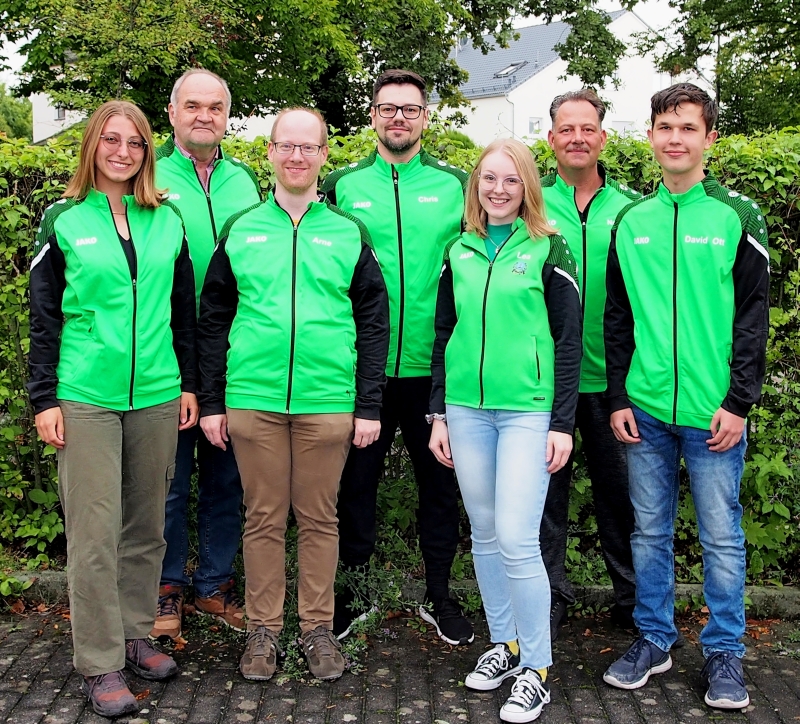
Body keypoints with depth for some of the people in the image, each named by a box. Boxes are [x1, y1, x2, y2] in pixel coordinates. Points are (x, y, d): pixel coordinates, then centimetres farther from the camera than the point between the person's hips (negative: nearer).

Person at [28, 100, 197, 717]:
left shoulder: (168, 220, 9)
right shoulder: (64, 220, 1)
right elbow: (44, 316, 1)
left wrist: (189, 383, 10)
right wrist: (45, 398, -3)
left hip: (156, 396, 3)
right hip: (86, 398, -3)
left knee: (146, 526, 10)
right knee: (95, 533, -2)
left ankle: (136, 636, 26)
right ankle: (101, 665, 8)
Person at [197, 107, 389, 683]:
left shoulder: (349, 233, 6)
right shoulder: (240, 230, 7)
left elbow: (374, 322, 5)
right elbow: (214, 320, 8)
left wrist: (369, 406, 0)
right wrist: (211, 402, 4)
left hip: (328, 402, 0)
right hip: (253, 399, 1)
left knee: (319, 516, 8)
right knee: (264, 517, 8)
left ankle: (318, 627, 20)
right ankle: (264, 629, 20)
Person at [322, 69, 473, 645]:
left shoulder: (455, 185, 4)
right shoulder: (344, 185, 5)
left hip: (434, 365, 0)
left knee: (440, 479, 10)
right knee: (357, 477, 9)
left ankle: (440, 595, 26)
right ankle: (353, 590, 25)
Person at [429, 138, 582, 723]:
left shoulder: (548, 249, 0)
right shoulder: (460, 252, 11)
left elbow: (568, 340, -2)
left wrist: (563, 423, -7)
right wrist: (439, 413, 10)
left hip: (527, 410, -4)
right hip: (467, 409, 5)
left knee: (517, 540, -9)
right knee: (484, 534, 10)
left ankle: (536, 668, 5)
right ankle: (504, 643, 26)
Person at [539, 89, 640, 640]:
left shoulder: (633, 208, 3)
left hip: (611, 377, 1)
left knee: (621, 489, 10)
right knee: (546, 486, 9)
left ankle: (635, 598, 26)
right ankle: (550, 597, 24)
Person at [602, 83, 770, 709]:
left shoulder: (737, 216, -1)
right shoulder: (631, 221, 8)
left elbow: (753, 315, -2)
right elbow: (617, 317, 11)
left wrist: (739, 403, -9)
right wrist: (618, 398, 5)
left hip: (713, 413, -3)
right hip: (645, 411, 3)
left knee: (721, 535, 5)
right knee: (650, 530, 12)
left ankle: (724, 652, 20)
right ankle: (654, 640, 26)